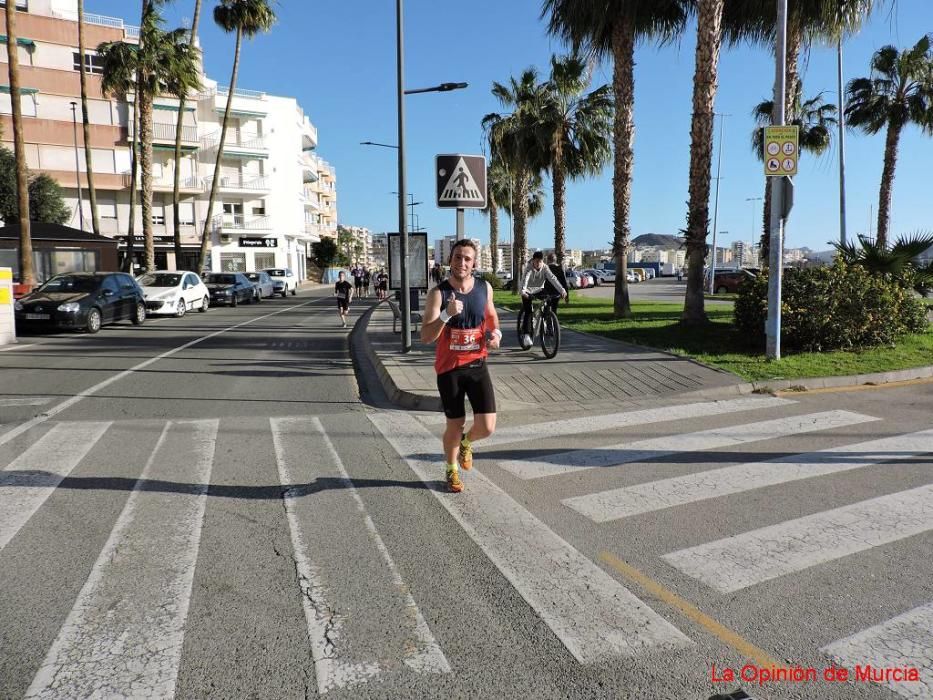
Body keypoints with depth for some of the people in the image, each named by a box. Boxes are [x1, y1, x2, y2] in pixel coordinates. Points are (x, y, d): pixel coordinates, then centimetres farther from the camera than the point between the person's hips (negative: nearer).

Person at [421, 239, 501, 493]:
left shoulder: (485, 288, 1)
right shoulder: (438, 293, -11)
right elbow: (426, 337, -18)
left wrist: (496, 332, 1)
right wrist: (447, 314, -33)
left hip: (477, 365, 3)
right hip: (449, 368, -3)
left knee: (486, 427, -5)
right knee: (455, 426, 9)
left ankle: (466, 443, 31)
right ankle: (452, 470, 36)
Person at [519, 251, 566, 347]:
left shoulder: (545, 268, -11)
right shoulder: (529, 268, -20)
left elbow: (553, 279, -23)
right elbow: (525, 279, -37)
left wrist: (562, 290, -37)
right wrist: (523, 291, -57)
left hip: (539, 290, 4)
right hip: (528, 292, -4)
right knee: (528, 312, -18)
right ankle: (526, 334, -18)